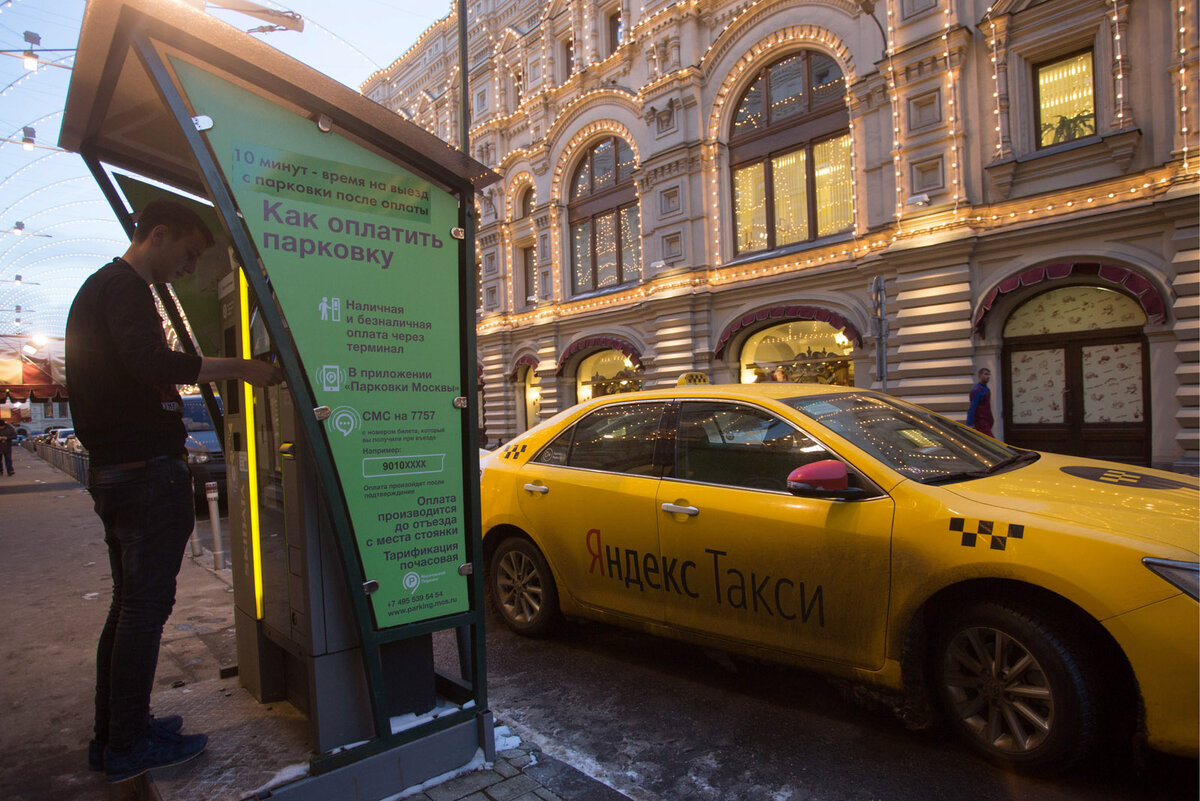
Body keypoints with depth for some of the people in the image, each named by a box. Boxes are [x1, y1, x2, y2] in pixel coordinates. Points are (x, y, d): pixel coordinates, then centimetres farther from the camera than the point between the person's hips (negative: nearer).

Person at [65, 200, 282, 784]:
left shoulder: (97, 287, 21)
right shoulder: (127, 289, -12)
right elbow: (154, 364, -30)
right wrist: (239, 368, -25)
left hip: (111, 469, 11)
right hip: (148, 471, -11)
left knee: (129, 602, 17)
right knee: (147, 604, -2)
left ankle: (113, 733, 28)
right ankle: (128, 746, 10)